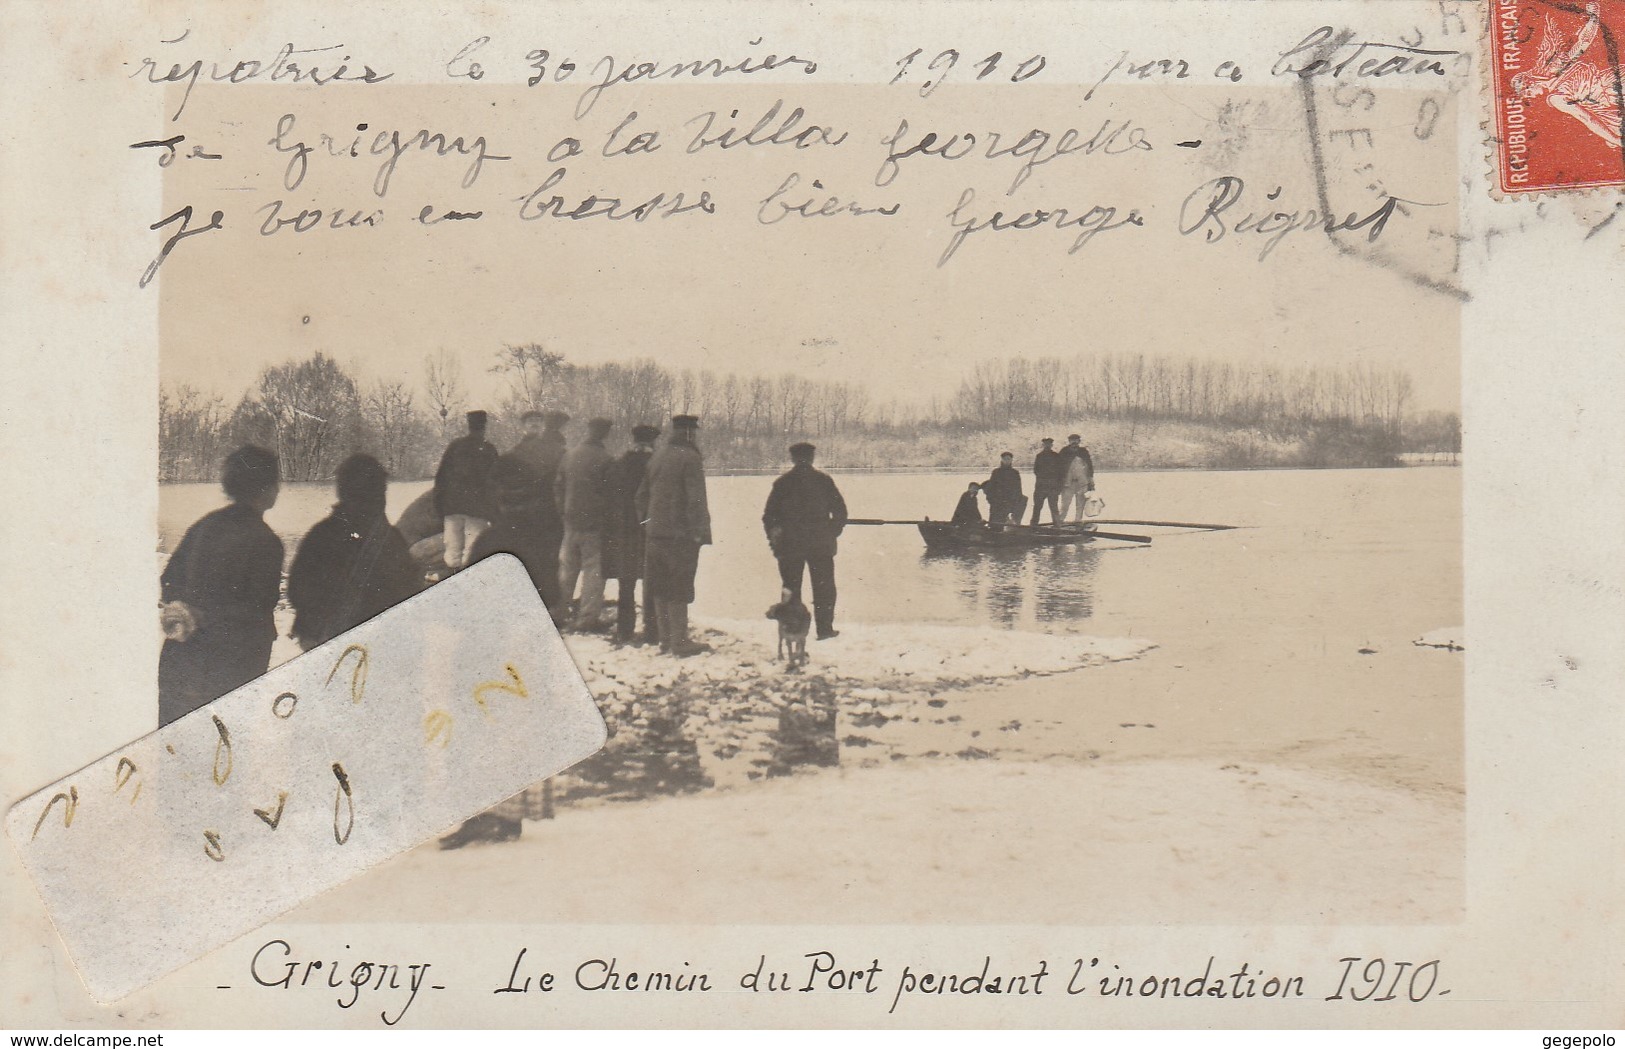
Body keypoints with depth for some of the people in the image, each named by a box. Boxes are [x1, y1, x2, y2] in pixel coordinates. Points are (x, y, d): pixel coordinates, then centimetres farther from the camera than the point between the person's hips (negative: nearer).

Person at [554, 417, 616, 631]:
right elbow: (610, 492, -13)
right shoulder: (604, 460, -13)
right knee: (594, 569, 0)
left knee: (567, 567, 18)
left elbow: (558, 486, 11)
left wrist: (564, 511, 16)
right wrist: (608, 517, -1)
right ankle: (588, 616, -1)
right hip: (595, 523, -6)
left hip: (571, 521, 6)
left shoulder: (570, 455, 6)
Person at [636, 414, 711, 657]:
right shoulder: (689, 458, -10)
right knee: (679, 589, -5)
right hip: (680, 534, -7)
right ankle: (679, 641, -4)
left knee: (661, 589, 11)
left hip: (655, 534, 7)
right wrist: (700, 531, -15)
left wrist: (645, 523, 23)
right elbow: (696, 499, -16)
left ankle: (666, 638, 17)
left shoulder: (656, 458, 14)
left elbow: (642, 495, 19)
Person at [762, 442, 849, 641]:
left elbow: (769, 515, 2)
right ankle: (824, 628, 3)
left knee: (791, 588, 8)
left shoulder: (782, 482, 2)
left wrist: (773, 538, 11)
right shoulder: (824, 480, 1)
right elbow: (840, 511, 2)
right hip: (820, 543, 0)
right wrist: (833, 533, 12)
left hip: (789, 544, 0)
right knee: (823, 587, 7)